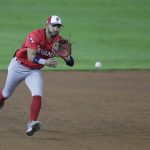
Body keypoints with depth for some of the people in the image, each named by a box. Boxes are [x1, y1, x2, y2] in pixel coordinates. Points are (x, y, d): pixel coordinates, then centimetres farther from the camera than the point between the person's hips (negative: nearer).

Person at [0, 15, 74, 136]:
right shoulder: (35, 35, -28)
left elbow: (70, 63, -11)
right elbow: (31, 57, -38)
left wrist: (66, 55, -34)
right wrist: (45, 62, -54)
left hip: (35, 71, 2)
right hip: (18, 67, -2)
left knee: (37, 96, -23)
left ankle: (32, 123, -28)